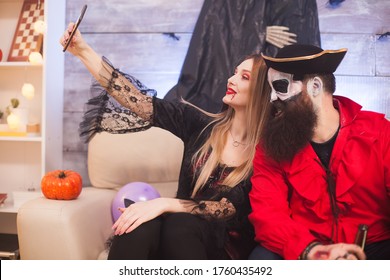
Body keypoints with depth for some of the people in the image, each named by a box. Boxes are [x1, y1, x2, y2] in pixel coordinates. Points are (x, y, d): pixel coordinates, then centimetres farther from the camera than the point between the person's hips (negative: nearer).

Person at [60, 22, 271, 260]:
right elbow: (138, 101, -5)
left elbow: (229, 210, -15)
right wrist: (84, 51, -8)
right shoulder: (200, 124, 0)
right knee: (138, 225, -32)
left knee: (179, 223, -35)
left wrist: (165, 204, -28)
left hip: (226, 246, -2)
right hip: (177, 228, 3)